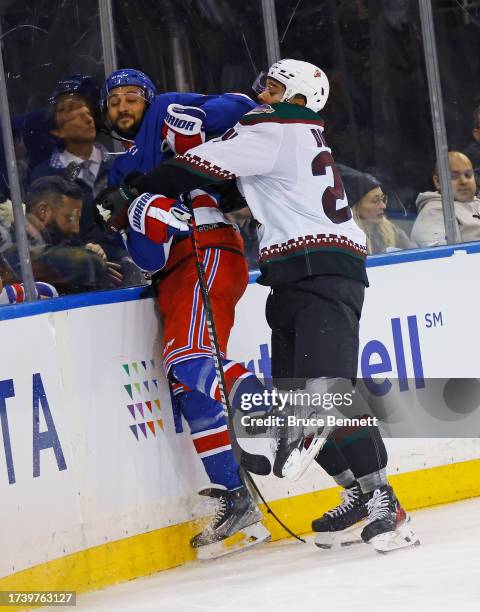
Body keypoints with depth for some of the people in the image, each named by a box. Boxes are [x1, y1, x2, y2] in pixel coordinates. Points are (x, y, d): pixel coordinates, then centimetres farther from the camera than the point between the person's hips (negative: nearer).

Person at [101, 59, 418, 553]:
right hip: (295, 280, 10)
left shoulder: (275, 128, -3)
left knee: (326, 389, -21)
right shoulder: (303, 137, 27)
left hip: (323, 272, -10)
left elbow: (202, 166, -8)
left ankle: (382, 502, -23)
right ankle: (365, 492, 2)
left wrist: (130, 196, 3)